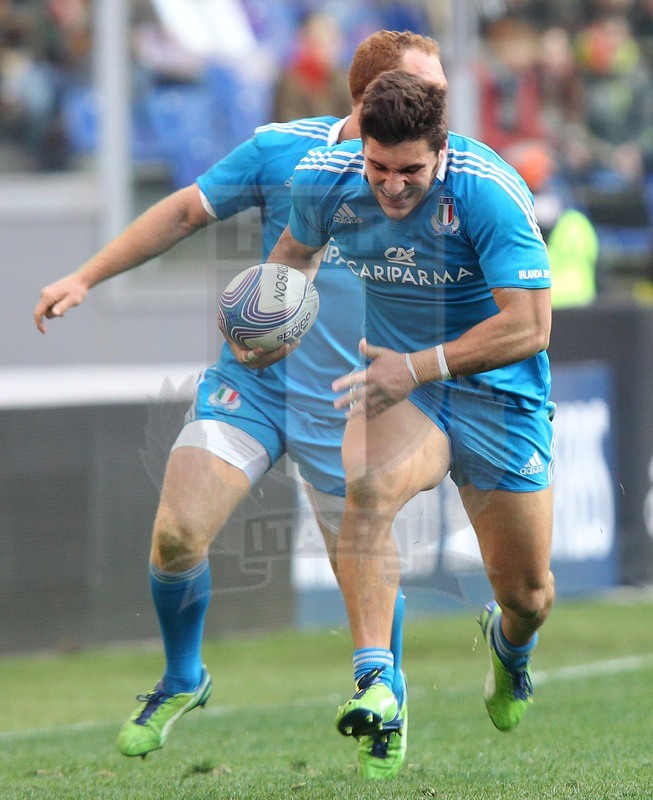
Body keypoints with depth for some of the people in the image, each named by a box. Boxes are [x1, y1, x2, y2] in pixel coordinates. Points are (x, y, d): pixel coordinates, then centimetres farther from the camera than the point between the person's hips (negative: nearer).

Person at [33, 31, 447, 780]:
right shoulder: (282, 150, -7)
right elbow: (185, 211, 4)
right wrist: (85, 278, 2)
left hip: (345, 409, 0)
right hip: (250, 382, 1)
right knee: (177, 532, -12)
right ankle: (182, 680, 17)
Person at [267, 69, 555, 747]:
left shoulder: (490, 193, -25)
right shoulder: (324, 181, -11)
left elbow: (529, 327, -28)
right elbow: (295, 248, 15)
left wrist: (420, 367, -34)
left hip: (500, 399, -2)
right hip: (400, 386, 2)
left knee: (527, 595, 4)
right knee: (366, 488, -34)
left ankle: (510, 647, 43)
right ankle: (374, 677, -35)